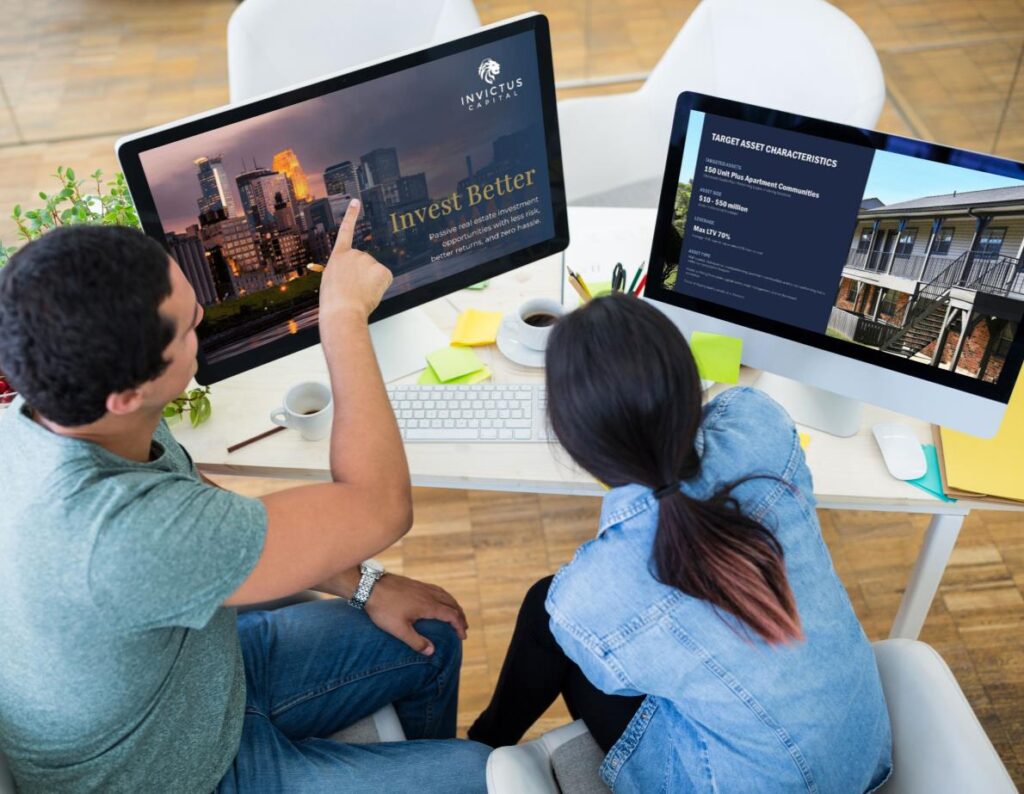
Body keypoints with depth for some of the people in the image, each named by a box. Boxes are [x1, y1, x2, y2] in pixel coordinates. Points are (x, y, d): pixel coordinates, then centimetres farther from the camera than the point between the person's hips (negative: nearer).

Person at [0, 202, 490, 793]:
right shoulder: (121, 535, -44)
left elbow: (212, 515, 2)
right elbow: (379, 506, -33)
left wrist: (362, 584, -2)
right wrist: (345, 315, -25)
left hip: (209, 674, 7)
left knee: (433, 641, 16)